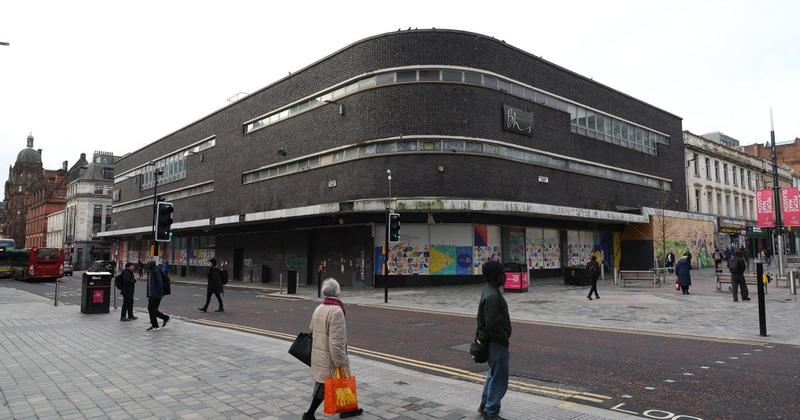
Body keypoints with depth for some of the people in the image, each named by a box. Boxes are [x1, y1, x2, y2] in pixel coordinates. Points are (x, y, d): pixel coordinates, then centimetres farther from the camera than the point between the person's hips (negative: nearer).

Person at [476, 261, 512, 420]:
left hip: (493, 341, 11)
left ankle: (484, 406, 37)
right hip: (497, 342, -11)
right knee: (499, 378, 1)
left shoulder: (491, 291, 9)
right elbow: (493, 324, -28)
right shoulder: (492, 296, -25)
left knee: (494, 374, 24)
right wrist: (505, 339, -15)